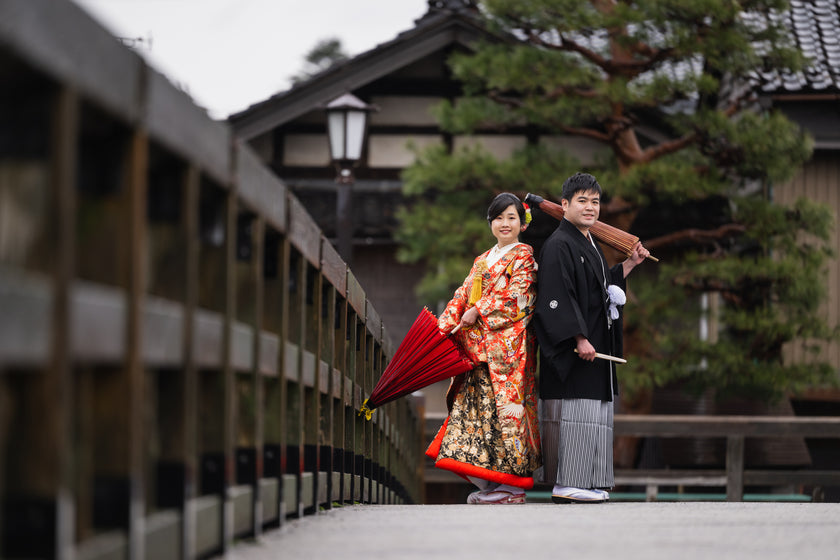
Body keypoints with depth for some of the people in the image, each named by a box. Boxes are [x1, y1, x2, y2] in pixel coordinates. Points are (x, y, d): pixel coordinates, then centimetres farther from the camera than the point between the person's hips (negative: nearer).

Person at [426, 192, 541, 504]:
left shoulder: (524, 256, 1)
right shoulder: (482, 260, 22)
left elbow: (514, 296, -11)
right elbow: (463, 295, 16)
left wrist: (478, 312, -13)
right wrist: (445, 326, 2)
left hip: (508, 344, -7)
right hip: (478, 346, 7)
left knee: (503, 405, -11)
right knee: (477, 405, 1)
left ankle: (511, 487, -9)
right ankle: (490, 486, 3)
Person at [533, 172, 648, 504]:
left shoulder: (589, 245, 18)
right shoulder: (559, 246, -13)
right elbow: (557, 298, -21)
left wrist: (630, 264, 23)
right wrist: (579, 338, -25)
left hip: (594, 343, 10)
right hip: (572, 348, -10)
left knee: (592, 412, 9)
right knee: (574, 411, -10)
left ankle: (585, 482, 13)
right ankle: (566, 486, -9)